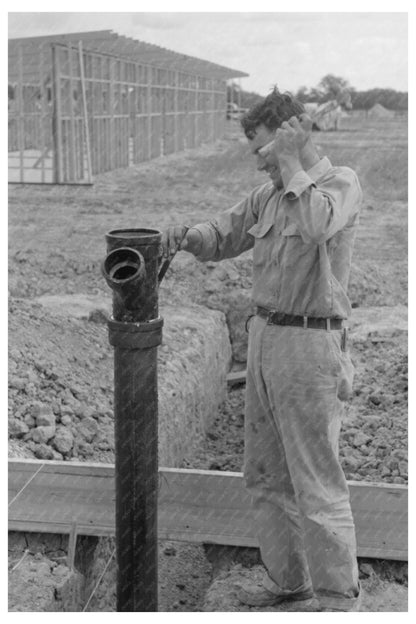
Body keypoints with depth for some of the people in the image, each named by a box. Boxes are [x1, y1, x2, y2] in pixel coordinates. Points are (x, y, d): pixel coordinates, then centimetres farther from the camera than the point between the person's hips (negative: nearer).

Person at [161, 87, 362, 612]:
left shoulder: (341, 183, -9)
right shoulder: (268, 194, 12)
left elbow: (318, 225, -31)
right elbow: (222, 237, 15)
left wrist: (291, 161, -18)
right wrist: (189, 235, -8)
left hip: (309, 346, -8)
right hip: (264, 337, 8)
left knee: (317, 483, -1)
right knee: (264, 474, 16)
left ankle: (339, 598, 14)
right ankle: (287, 578, 32)